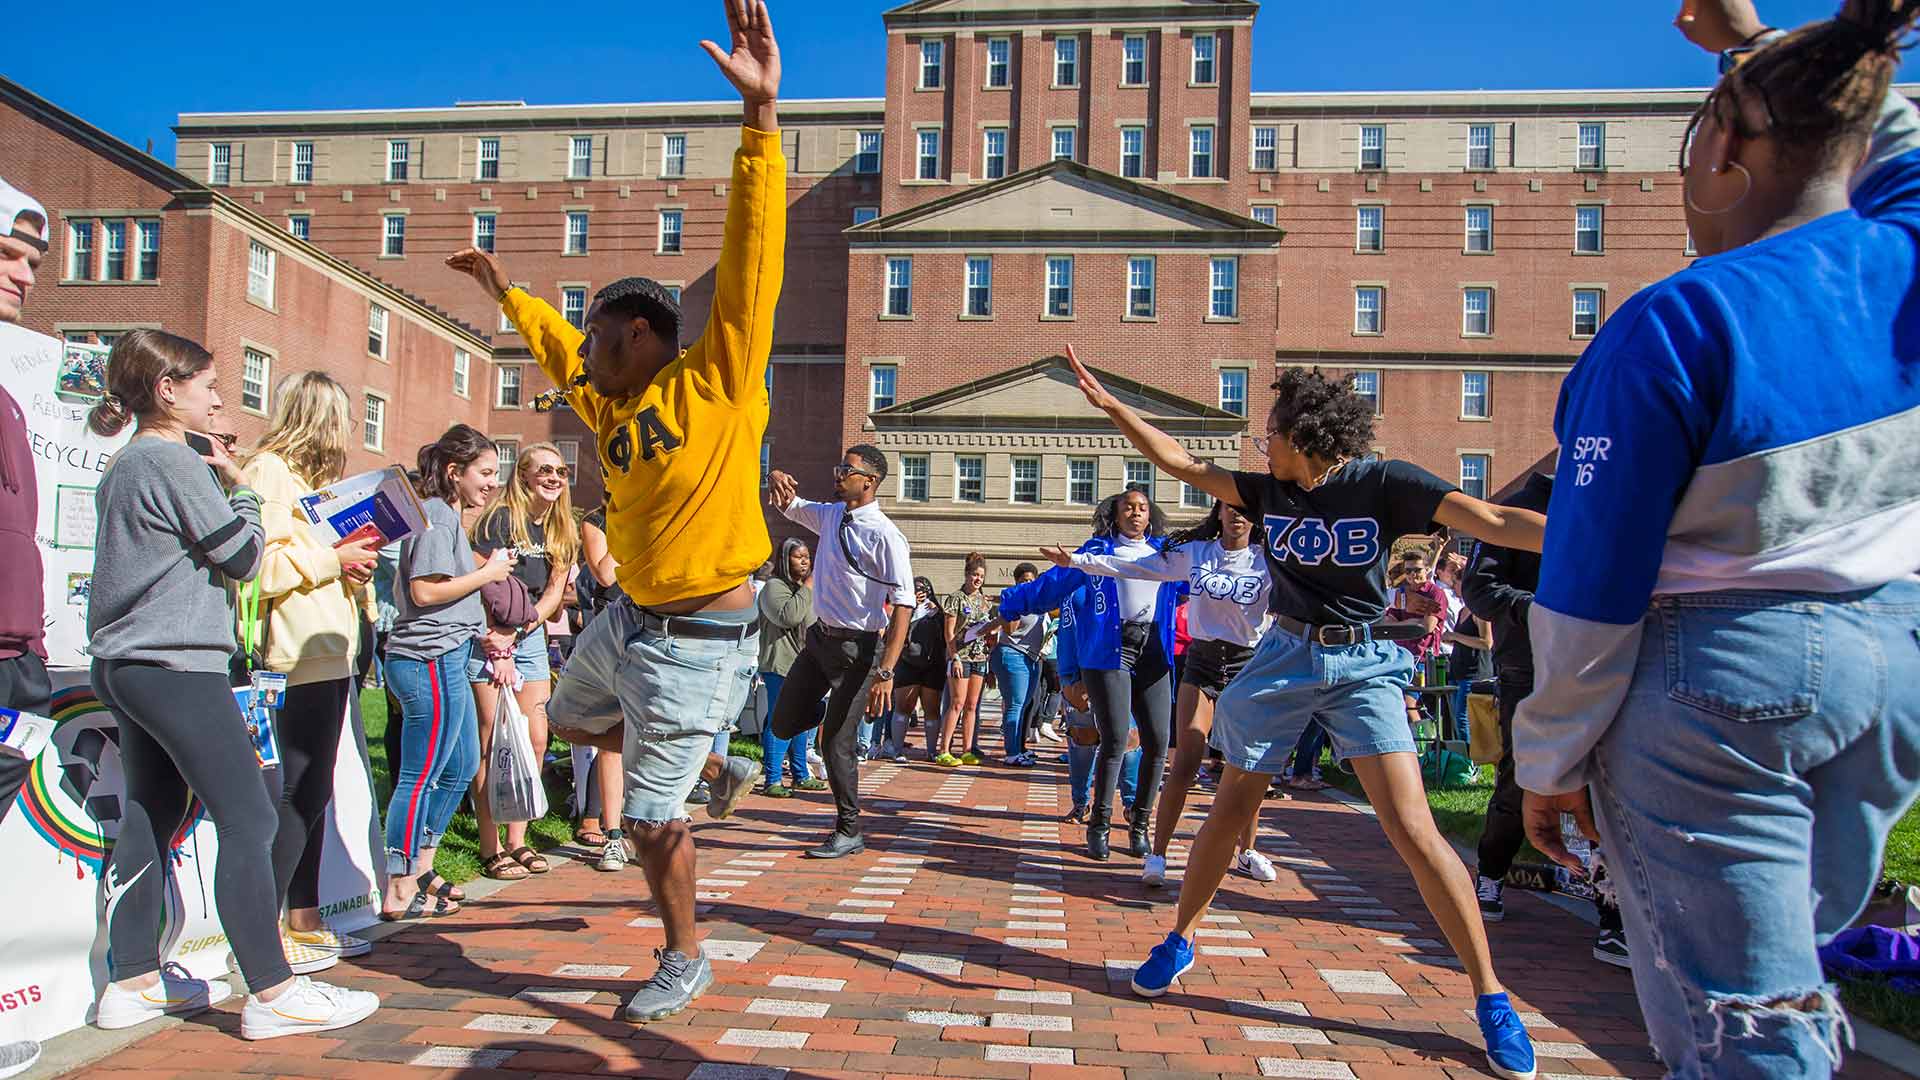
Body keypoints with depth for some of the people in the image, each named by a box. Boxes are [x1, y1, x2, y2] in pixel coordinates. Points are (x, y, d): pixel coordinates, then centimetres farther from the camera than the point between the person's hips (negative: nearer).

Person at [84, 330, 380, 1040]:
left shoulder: (125, 465, 18)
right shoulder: (174, 460, -11)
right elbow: (242, 557, -9)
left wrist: (215, 481, 13)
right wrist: (240, 488, 4)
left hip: (126, 664, 11)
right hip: (175, 664, -11)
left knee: (149, 823, 14)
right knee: (249, 821, -10)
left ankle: (133, 983, 21)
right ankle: (273, 994, -10)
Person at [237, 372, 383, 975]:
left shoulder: (312, 478, 23)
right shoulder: (268, 473, -9)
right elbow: (256, 566, -21)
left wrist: (356, 561, 11)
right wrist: (332, 561, -13)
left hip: (329, 655, 10)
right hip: (296, 659, -10)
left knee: (312, 791, 13)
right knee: (300, 793, -8)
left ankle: (306, 921, 21)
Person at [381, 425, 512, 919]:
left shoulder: (448, 517, 20)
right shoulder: (436, 516, -11)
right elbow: (425, 591, -21)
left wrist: (480, 635, 18)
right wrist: (488, 574, -12)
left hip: (445, 659, 11)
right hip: (430, 660, -11)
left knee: (462, 766, 18)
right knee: (421, 777, -4)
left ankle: (421, 871, 28)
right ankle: (400, 893, 5)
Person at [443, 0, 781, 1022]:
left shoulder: (717, 381, -15)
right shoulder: (611, 406, 6)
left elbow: (751, 261, -23)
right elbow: (560, 351, 28)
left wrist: (762, 115, -29)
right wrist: (507, 293, 41)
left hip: (696, 640, -8)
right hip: (628, 618, 9)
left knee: (652, 816, 4)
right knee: (572, 720, 32)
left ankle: (684, 960, 29)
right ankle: (718, 770, 44)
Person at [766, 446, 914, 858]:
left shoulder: (885, 536, -18)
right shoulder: (830, 515, 5)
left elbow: (903, 606, -21)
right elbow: (789, 504, 21)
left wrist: (885, 672, -27)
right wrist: (778, 480, -6)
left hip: (857, 647, -8)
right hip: (820, 636, 8)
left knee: (836, 743, -1)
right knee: (783, 725, 14)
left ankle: (849, 832, 17)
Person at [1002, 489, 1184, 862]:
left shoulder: (1166, 553, 16)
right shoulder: (1097, 551, 7)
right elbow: (1052, 583, 7)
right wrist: (1009, 604, 7)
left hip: (1153, 654, 4)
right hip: (1109, 652, -4)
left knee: (1157, 741, -1)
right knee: (1115, 740, -9)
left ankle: (1139, 825, 15)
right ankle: (1099, 826, 6)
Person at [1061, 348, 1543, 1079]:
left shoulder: (1384, 484, -12)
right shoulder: (1268, 491, 1)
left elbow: (1497, 522, -21)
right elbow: (1180, 463, 6)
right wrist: (1111, 405, 3)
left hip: (1360, 665, -3)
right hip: (1284, 657, 4)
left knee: (1413, 831, -11)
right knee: (1231, 807, 9)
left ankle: (1490, 997, 3)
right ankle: (1180, 941, 28)